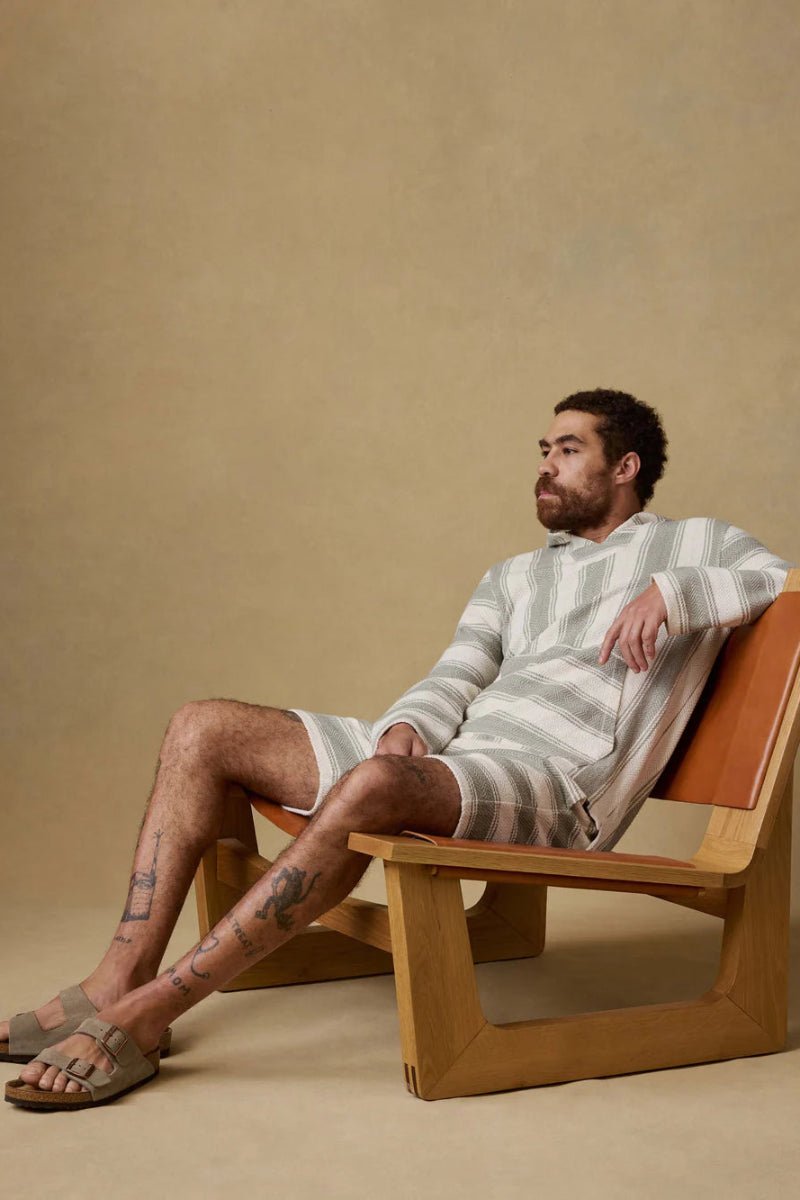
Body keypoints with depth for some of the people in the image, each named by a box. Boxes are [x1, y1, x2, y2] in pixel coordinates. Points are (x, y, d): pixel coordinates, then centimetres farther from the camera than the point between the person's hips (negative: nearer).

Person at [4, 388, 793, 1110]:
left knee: (371, 786, -39)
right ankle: (120, 977, -13)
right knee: (205, 729, -6)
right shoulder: (511, 576, 29)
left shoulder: (695, 544, 16)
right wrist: (405, 727, -7)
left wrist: (671, 591, -13)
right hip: (445, 752, 7)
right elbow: (455, 678, 16)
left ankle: (144, 1015, -33)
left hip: (556, 791, -7)